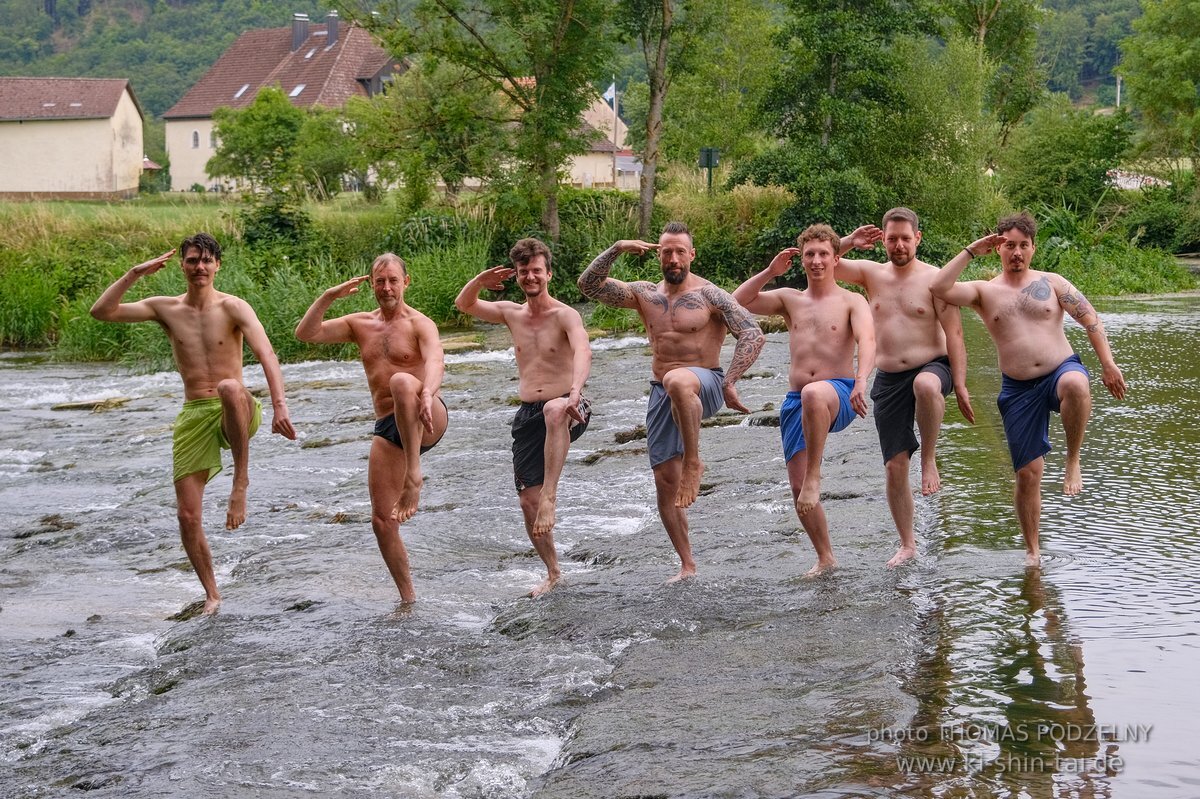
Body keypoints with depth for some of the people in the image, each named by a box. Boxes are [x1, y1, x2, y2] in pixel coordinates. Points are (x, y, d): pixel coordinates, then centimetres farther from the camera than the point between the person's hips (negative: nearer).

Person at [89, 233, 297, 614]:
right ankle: (212, 595, 17)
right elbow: (101, 311, 0)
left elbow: (267, 356, -18)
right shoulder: (166, 309, 7)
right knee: (188, 516, -1)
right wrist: (135, 273, -8)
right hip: (193, 417, 4)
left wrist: (279, 405, -32)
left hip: (236, 414, -4)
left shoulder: (233, 308, -5)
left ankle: (241, 480, -26)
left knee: (230, 387, -41)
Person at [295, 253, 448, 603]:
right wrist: (328, 297, -6)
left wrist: (427, 395, -44)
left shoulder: (420, 324, -3)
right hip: (387, 429, 6)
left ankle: (414, 476, -40)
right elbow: (306, 334, 6)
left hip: (427, 424, -6)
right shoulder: (360, 324, 14)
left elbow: (435, 361, -24)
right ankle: (408, 598, 13)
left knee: (402, 381, -39)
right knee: (382, 520, 0)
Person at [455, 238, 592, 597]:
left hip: (566, 410, -6)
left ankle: (550, 495, -40)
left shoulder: (565, 315, -8)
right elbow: (464, 305, 20)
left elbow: (583, 352, -26)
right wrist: (478, 282, -3)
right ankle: (553, 574, 20)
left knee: (554, 410, -44)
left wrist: (575, 390, -46)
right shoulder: (512, 314, 11)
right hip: (528, 416, 6)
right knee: (528, 501, 4)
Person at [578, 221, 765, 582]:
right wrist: (616, 250, -12)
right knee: (665, 482, 4)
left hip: (704, 384, -6)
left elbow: (754, 335, -12)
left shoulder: (710, 295, -5)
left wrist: (729, 382, -21)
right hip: (662, 394, 6)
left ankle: (694, 461, -29)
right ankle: (687, 565, 14)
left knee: (677, 381, -43)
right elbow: (589, 285, 2)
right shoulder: (644, 294, 10)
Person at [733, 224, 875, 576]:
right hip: (796, 401, 5)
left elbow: (867, 340, -16)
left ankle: (815, 477, -32)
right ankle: (825, 558, 19)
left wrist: (861, 381, -33)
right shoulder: (790, 299, 15)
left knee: (814, 393, -43)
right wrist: (770, 272, -1)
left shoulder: (851, 302, 2)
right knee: (797, 489, 2)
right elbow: (738, 302, 7)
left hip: (839, 393, -5)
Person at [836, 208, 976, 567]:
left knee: (926, 386, -43)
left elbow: (954, 335, -6)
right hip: (888, 380, 4)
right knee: (895, 466, 1)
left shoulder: (935, 279, -3)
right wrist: (849, 242, -14)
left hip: (931, 367, -4)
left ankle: (929, 460, -23)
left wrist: (960, 386, -13)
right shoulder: (871, 273, 8)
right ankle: (907, 545, 14)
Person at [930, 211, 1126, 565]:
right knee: (1028, 471, 1)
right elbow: (939, 288, -11)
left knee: (1076, 385, -41)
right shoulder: (984, 291, 6)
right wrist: (971, 251, -7)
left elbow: (1091, 319, 5)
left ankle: (1073, 462, -22)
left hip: (1061, 372, -1)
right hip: (1019, 390, 1)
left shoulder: (1051, 283, 6)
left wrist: (1108, 364, -4)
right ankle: (1032, 551, 16)